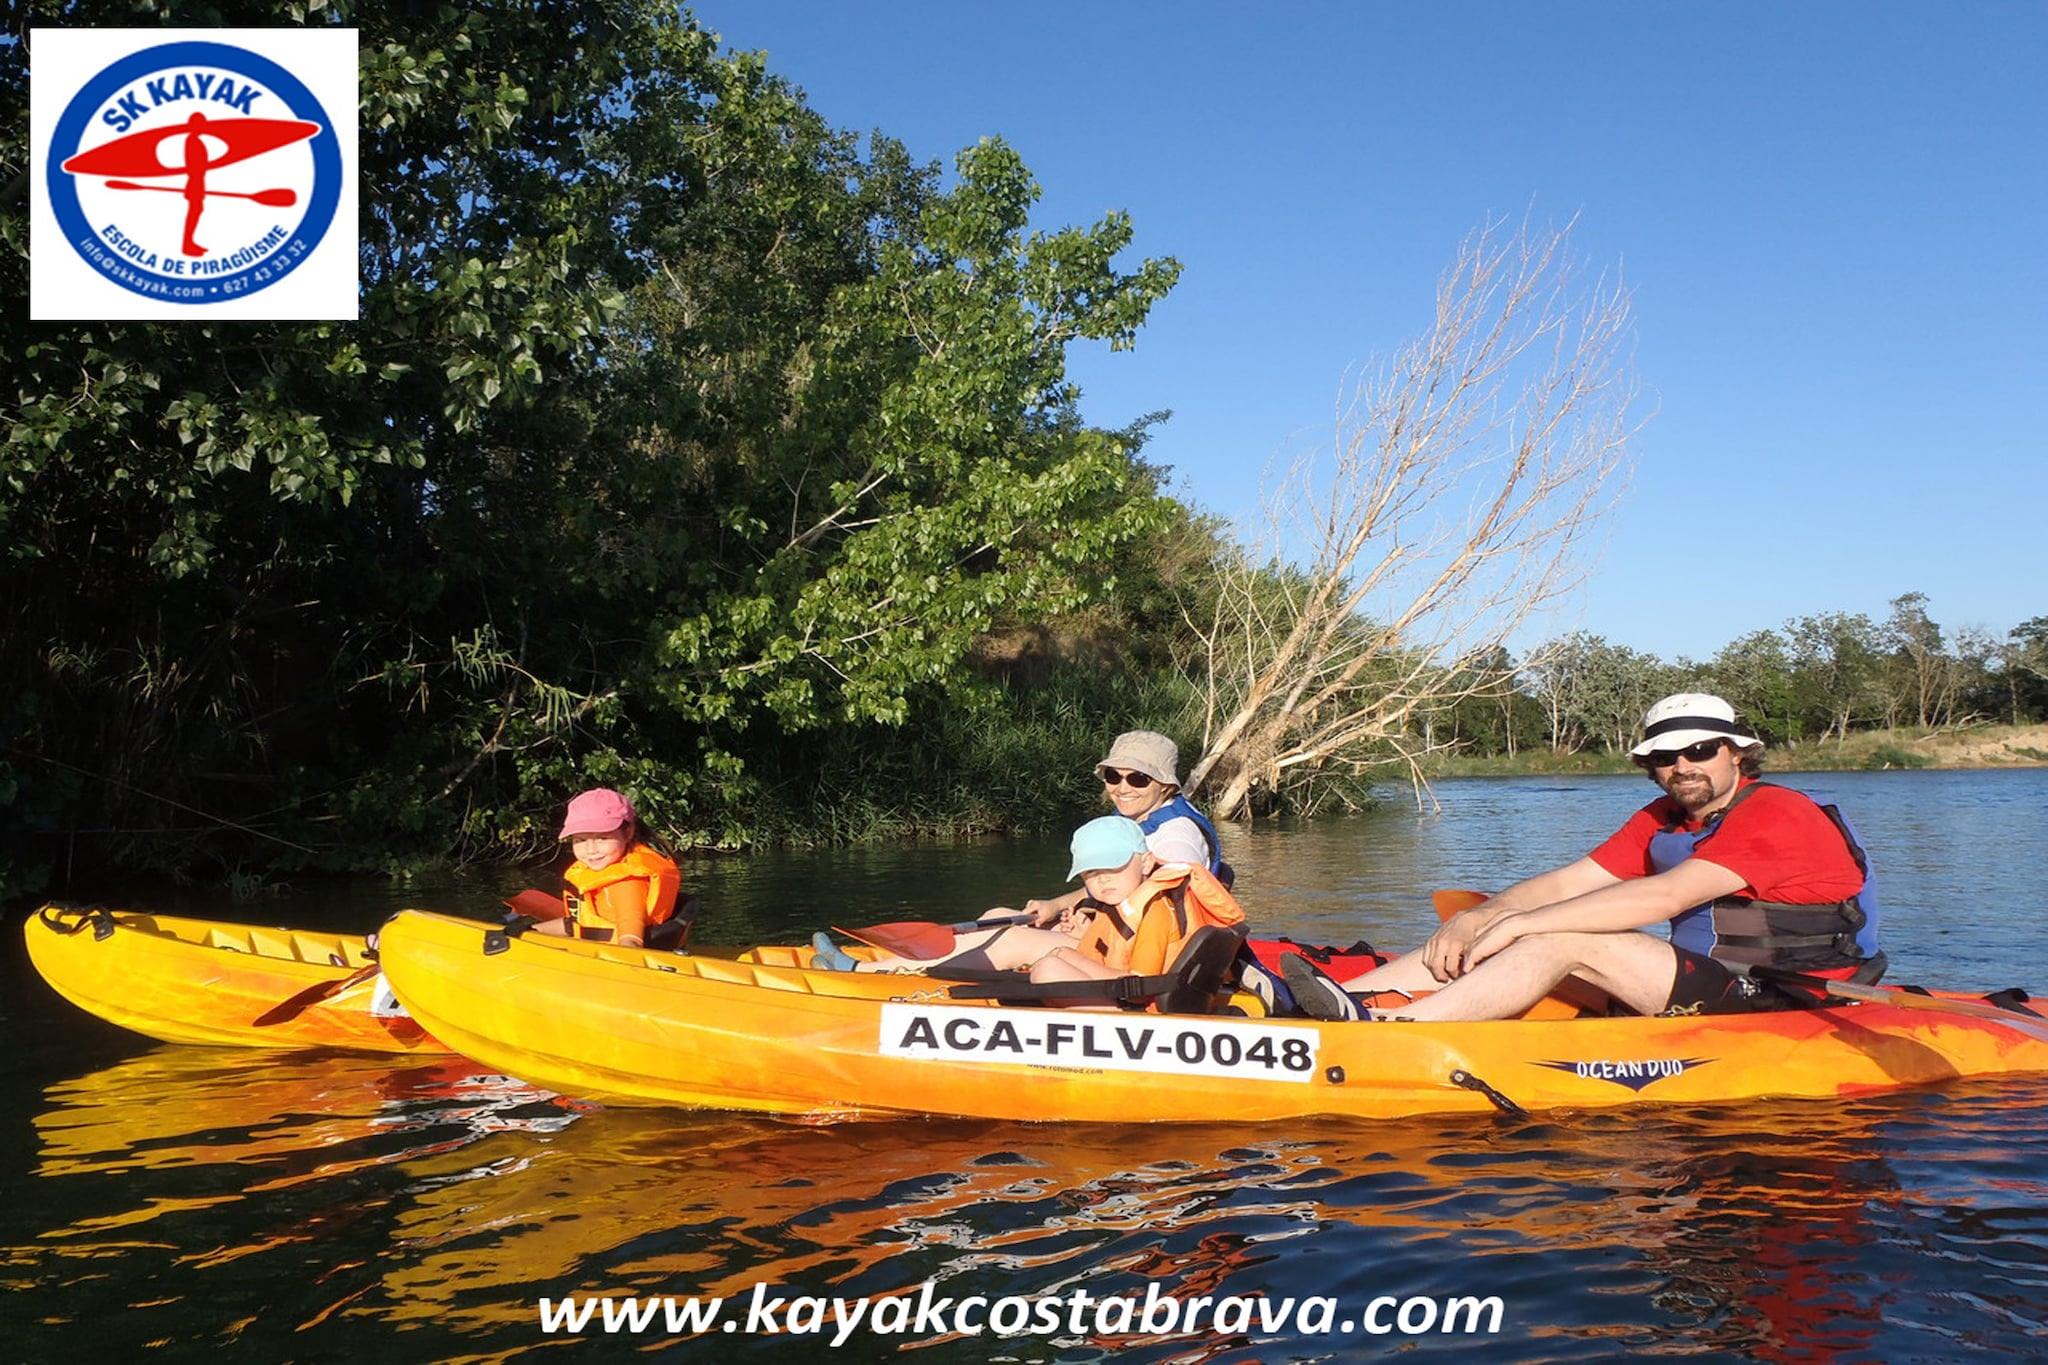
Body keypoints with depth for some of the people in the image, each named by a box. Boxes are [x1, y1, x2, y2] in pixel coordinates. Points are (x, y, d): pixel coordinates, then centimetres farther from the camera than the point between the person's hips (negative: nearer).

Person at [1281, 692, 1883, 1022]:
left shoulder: (1777, 815, -13)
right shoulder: (1661, 820, 13)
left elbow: (1664, 896, -25)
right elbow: (1568, 882, 3)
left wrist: (1517, 924, -26)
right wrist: (1476, 919, -15)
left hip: (1787, 1013, -8)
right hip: (1710, 989, 8)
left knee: (1564, 941, -24)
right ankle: (1344, 997, -18)